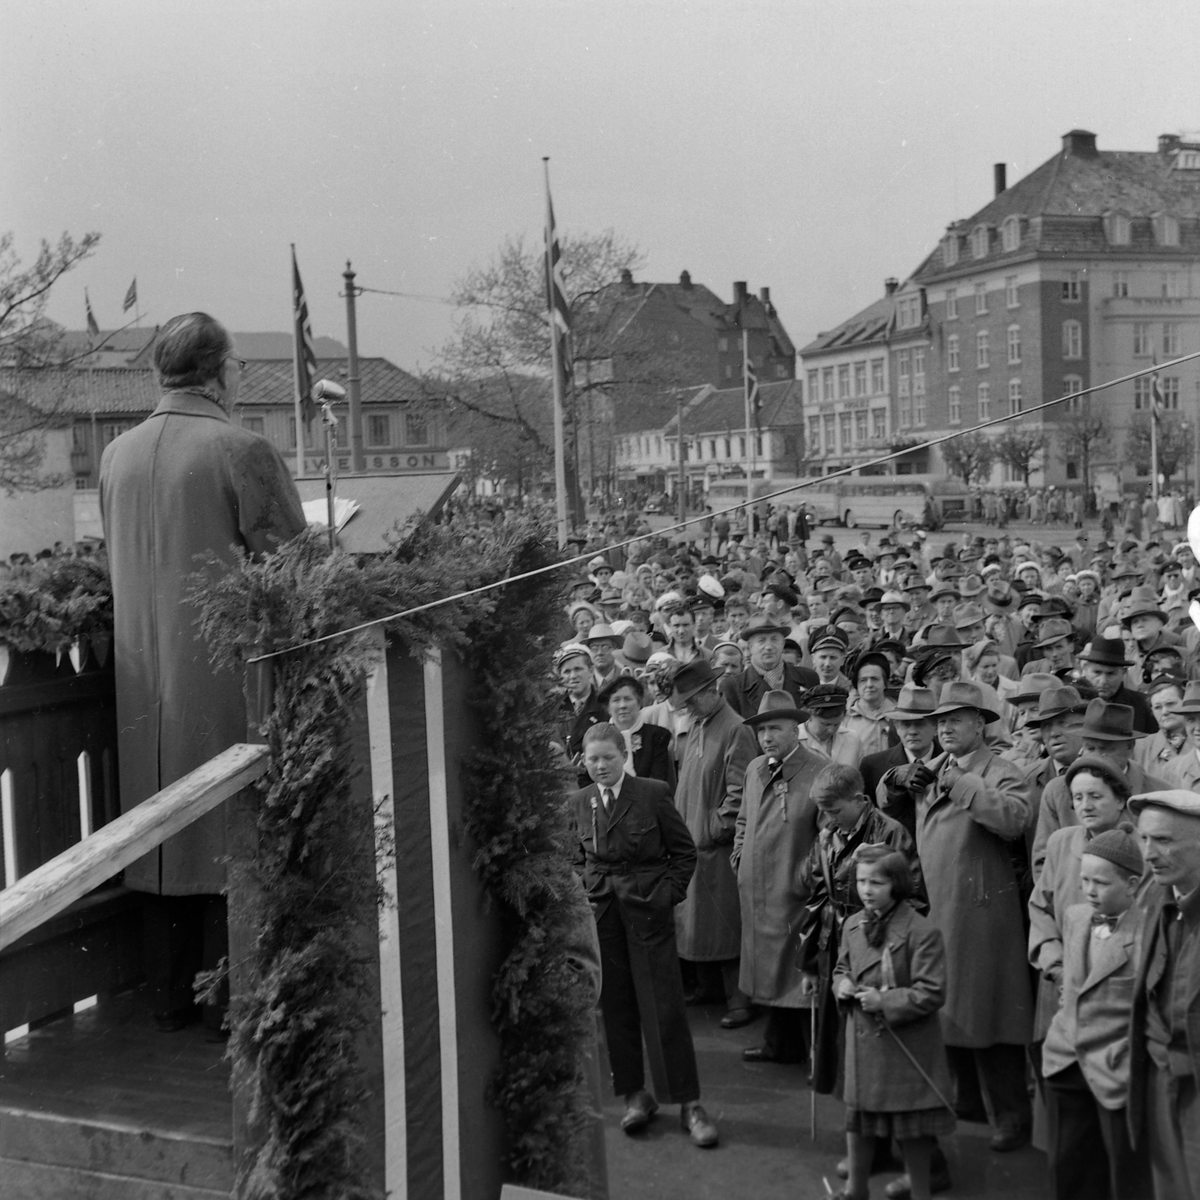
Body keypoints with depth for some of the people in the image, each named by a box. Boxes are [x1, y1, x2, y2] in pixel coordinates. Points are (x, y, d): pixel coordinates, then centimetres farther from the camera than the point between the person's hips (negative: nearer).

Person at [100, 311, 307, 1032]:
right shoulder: (242, 451, -14)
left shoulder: (117, 455, 5)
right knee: (232, 836, 3)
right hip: (227, 669, -6)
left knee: (161, 833, 13)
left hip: (144, 681, 6)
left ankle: (170, 1001, 22)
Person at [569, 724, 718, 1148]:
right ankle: (635, 1096, 22)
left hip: (648, 910, -4)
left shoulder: (653, 794, -5)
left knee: (665, 1008, -3)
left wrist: (669, 892, -7)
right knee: (615, 1007, 8)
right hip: (601, 914, 4)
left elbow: (684, 850, 1)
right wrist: (583, 890, 3)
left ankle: (688, 1103, 5)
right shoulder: (579, 802, 6)